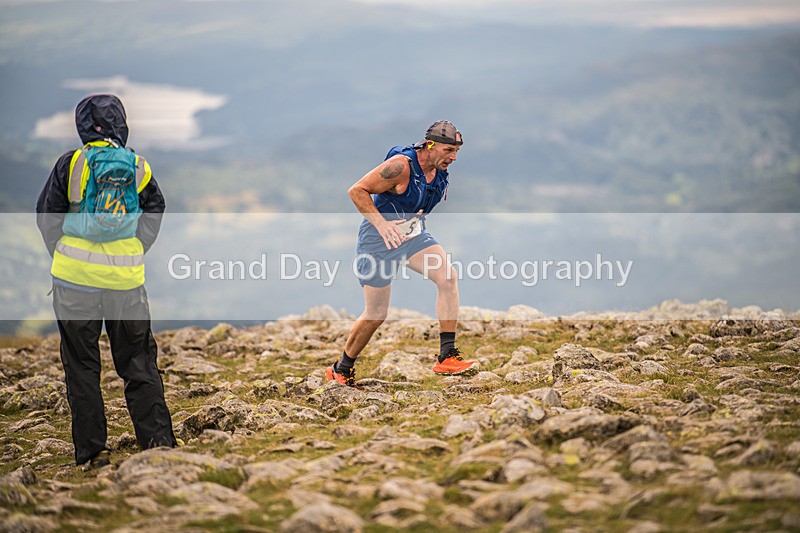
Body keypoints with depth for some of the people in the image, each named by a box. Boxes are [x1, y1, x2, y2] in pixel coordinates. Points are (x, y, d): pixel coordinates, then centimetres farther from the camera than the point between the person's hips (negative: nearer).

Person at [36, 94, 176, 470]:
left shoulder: (70, 163, -3)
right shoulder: (139, 168, 4)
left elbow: (47, 217, 1)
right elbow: (154, 214, 6)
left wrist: (63, 257, 12)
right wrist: (130, 253, 9)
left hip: (75, 279, -1)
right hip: (126, 279, 2)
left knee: (82, 368, 7)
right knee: (139, 365, 11)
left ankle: (92, 452, 8)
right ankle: (158, 442, 6)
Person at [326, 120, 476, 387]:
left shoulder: (440, 172, 1)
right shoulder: (401, 166, -23)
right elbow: (357, 191, -21)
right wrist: (382, 224, -26)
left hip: (413, 234, 6)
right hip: (378, 238, -6)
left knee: (448, 276, -20)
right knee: (376, 314, -1)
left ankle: (446, 357, -18)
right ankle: (341, 369, 22)